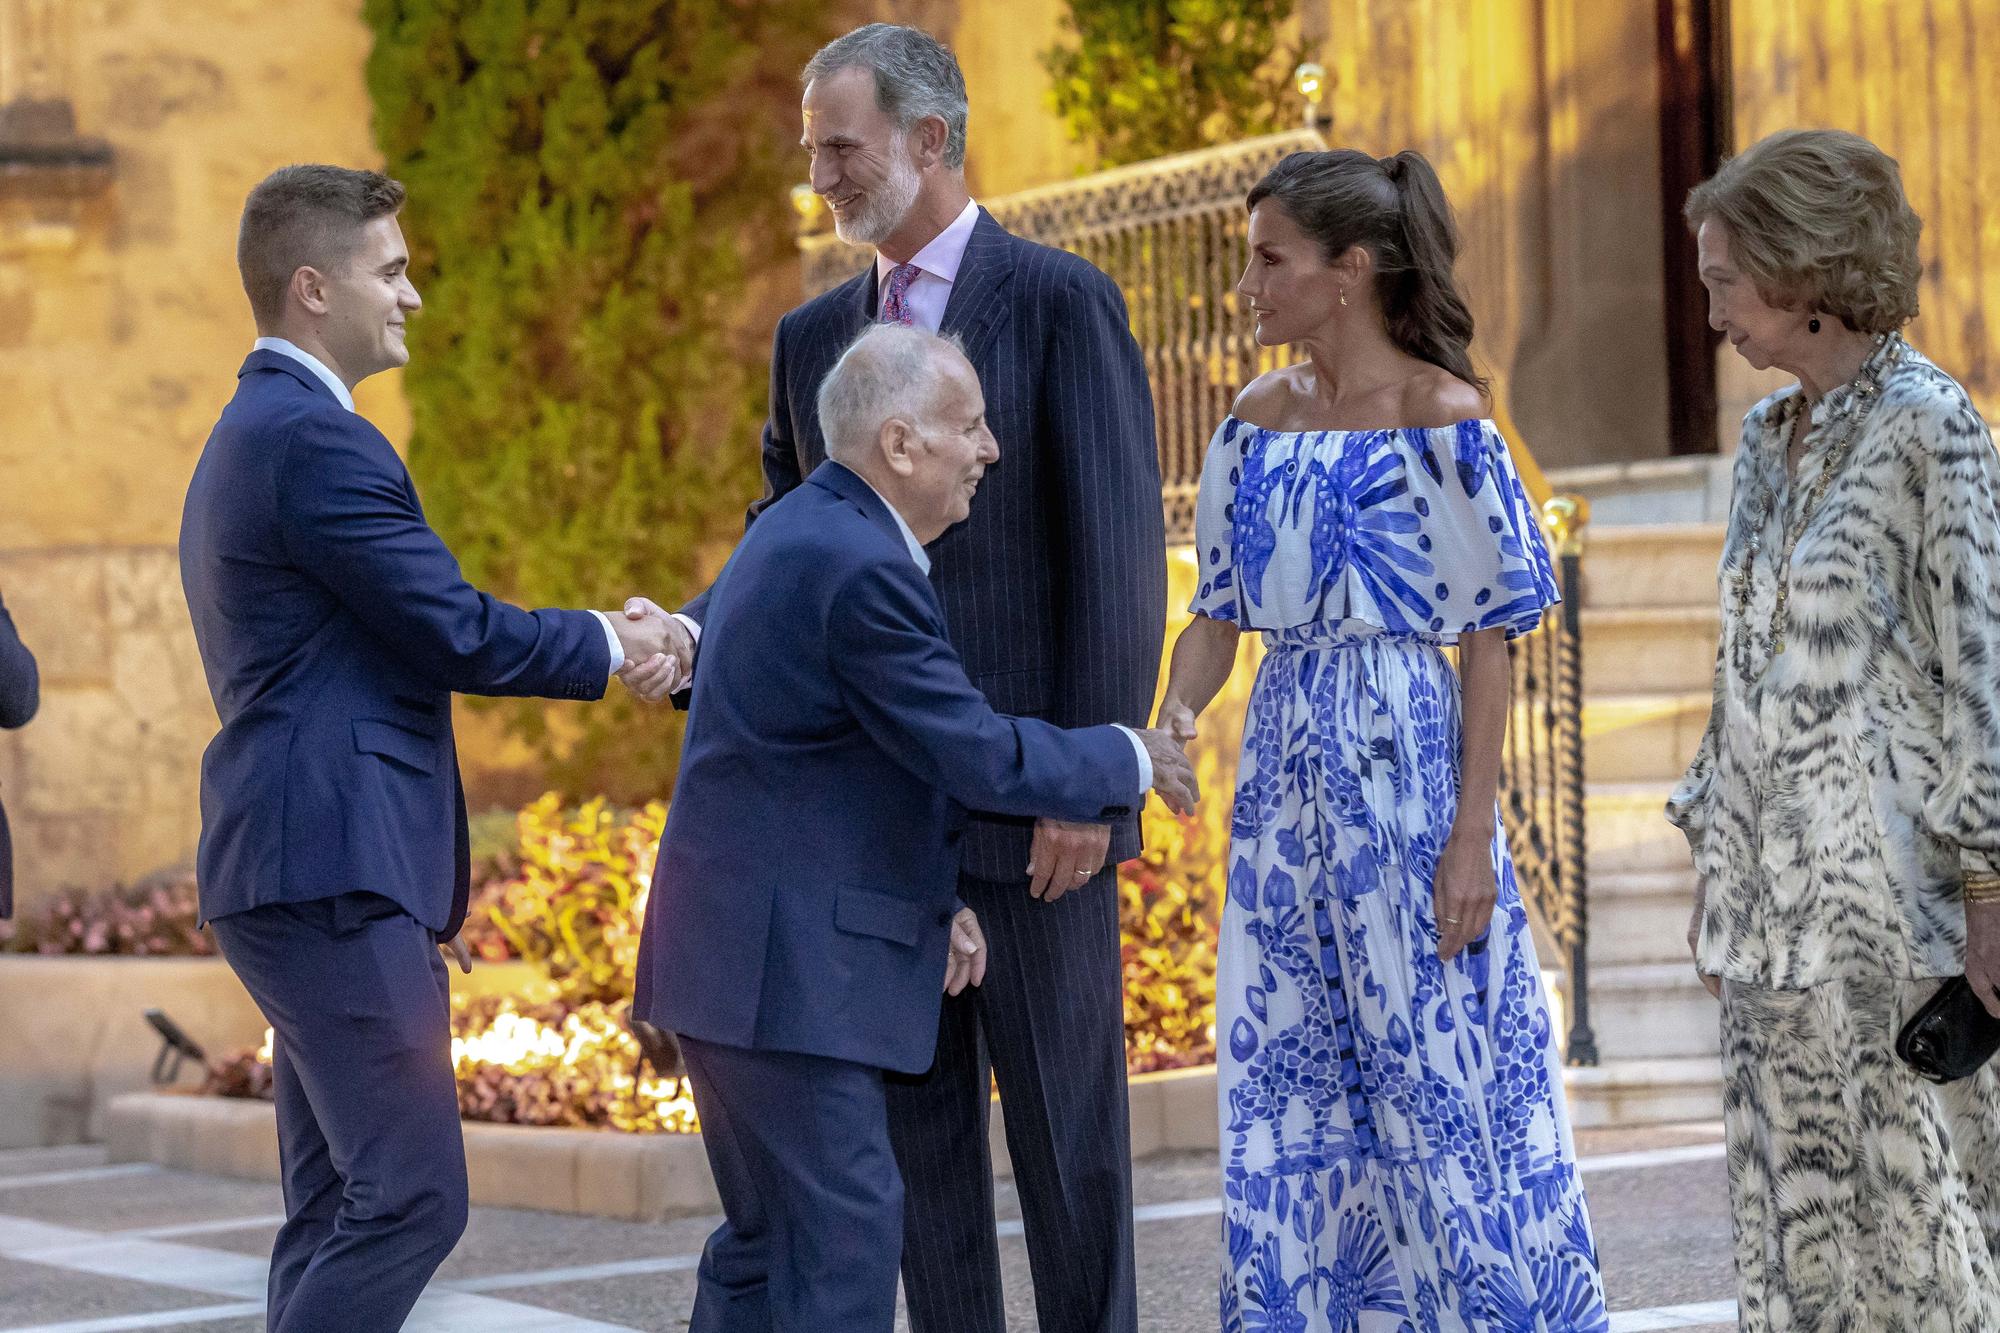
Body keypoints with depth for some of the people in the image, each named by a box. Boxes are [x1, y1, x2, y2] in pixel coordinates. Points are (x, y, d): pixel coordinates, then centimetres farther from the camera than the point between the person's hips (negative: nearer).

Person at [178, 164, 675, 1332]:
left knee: (339, 1212, 10)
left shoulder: (253, 434, 21)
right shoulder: (315, 438, -13)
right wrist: (608, 646, 2)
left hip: (304, 872, 11)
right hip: (333, 873, -11)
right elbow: (456, 632, -14)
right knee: (413, 1196, -12)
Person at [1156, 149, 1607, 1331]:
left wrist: (1471, 835, -15)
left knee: (1433, 1074, -1)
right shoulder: (1260, 423, 9)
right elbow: (1221, 609, 13)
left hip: (1405, 758, -6)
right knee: (1290, 1086, 9)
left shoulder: (1442, 417, -9)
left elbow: (1490, 638, -10)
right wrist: (1173, 724, -8)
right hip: (1287, 763, 6)